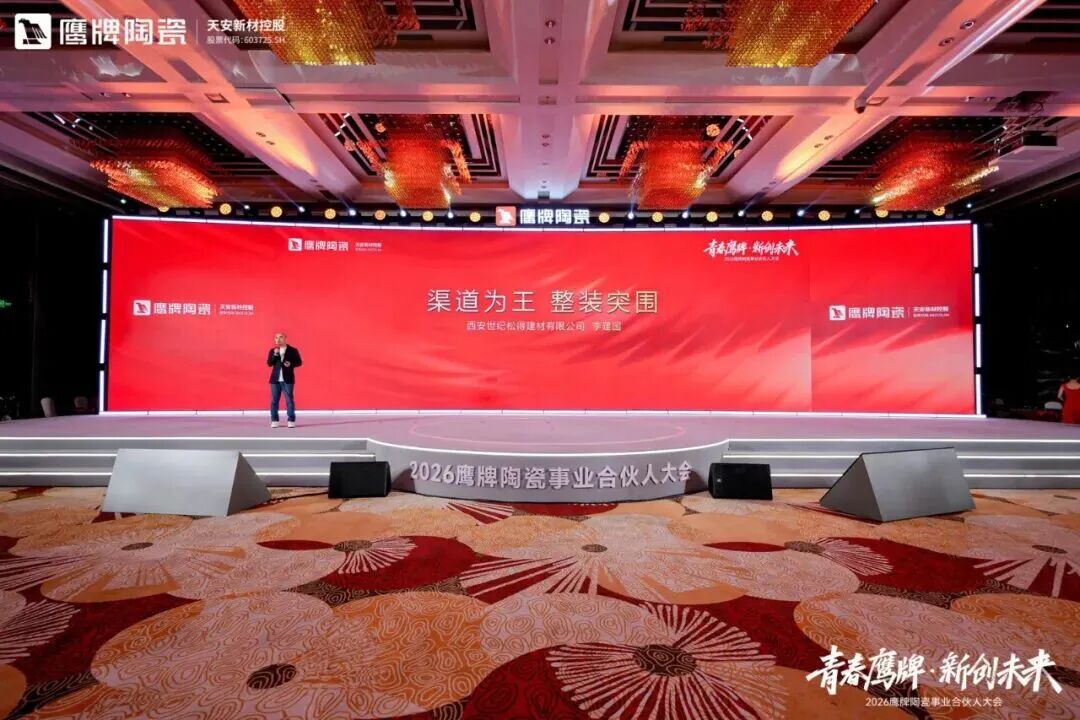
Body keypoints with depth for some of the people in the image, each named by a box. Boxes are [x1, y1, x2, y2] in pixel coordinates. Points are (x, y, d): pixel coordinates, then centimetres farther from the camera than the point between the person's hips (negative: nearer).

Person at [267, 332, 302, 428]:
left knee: (289, 400, -3)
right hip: (275, 379, 3)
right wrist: (275, 354, -14)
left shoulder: (293, 350, 1)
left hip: (287, 379, -3)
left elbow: (299, 362, 2)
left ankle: (291, 420, 1)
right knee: (274, 400, 4)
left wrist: (291, 364, -17)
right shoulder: (272, 351, 10)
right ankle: (274, 420, 10)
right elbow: (269, 363, 1)